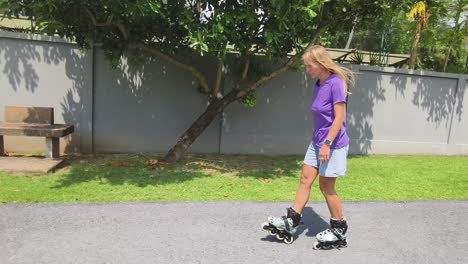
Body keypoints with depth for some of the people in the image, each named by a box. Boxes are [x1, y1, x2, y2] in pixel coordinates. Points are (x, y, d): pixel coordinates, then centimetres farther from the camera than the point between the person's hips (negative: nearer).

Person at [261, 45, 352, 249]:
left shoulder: (336, 83, -17)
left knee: (326, 187, 2)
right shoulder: (318, 85, 7)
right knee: (305, 180, 8)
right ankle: (290, 222, 15)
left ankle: (339, 230, 21)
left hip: (333, 144, -8)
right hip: (317, 143, 8)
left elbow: (339, 118, -20)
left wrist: (327, 143, -23)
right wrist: (319, 142, 15)